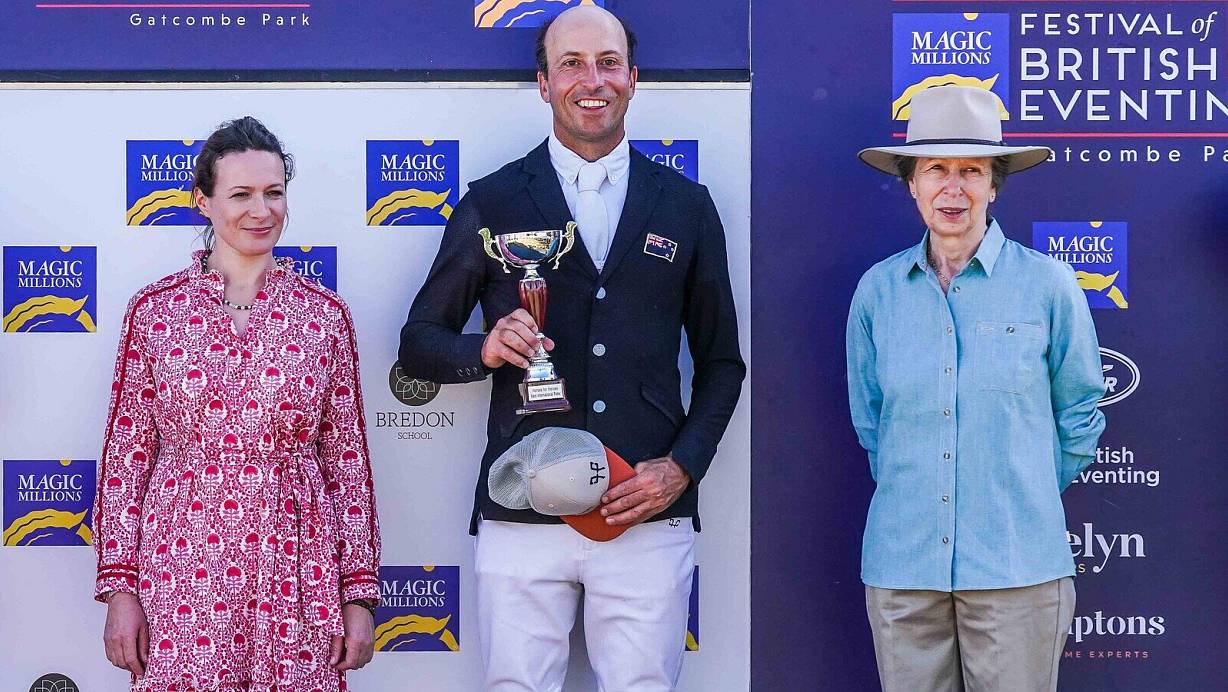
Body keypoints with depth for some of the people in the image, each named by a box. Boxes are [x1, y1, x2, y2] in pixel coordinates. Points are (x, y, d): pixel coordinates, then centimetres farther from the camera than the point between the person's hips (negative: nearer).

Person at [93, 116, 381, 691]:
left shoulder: (325, 314, 5)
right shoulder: (153, 310, 3)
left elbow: (348, 459, 7)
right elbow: (126, 455, 5)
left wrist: (359, 593, 3)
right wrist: (119, 586, -1)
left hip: (296, 572, 1)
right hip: (181, 573, -1)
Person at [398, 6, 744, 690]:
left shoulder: (686, 207, 11)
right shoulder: (491, 204, 7)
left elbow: (721, 361, 15)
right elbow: (420, 342, 11)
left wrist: (683, 466, 0)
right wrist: (484, 350, -11)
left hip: (649, 519, 1)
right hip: (522, 520, 0)